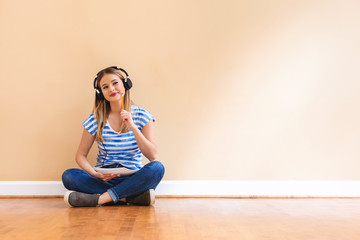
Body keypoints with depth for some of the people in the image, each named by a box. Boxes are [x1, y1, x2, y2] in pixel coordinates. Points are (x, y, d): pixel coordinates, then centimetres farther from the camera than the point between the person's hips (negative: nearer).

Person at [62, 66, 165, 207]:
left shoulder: (142, 116, 1)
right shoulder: (95, 120, 3)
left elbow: (152, 155, -8)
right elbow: (81, 155, 6)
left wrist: (133, 127, -18)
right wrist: (95, 174, -14)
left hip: (133, 179, -1)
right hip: (104, 179, 2)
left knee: (157, 167, -30)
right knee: (68, 176, -24)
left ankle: (98, 198, -30)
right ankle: (133, 197, -27)